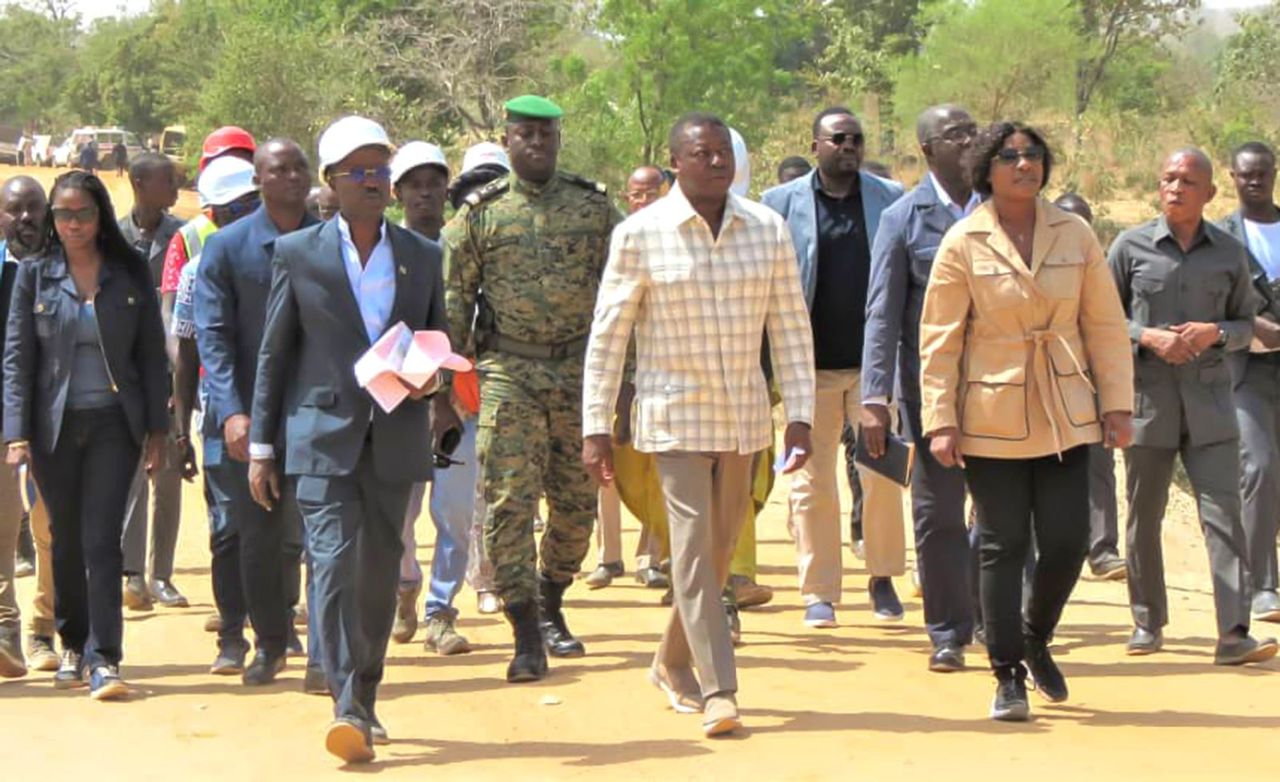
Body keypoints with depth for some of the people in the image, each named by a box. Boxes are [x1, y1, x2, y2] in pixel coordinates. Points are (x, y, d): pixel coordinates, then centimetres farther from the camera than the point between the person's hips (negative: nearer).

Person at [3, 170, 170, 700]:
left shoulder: (130, 274, 4)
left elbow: (152, 353, 7)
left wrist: (157, 427, 2)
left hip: (114, 423, -1)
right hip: (54, 425, 1)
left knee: (101, 539, -9)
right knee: (66, 540, 9)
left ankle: (104, 659, -9)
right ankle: (73, 645, 26)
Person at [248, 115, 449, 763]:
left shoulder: (424, 256, 10)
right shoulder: (297, 254, 4)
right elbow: (274, 355, 6)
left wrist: (428, 378, -6)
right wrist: (261, 447, 3)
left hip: (396, 439, 3)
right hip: (323, 435, -3)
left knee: (380, 574, 8)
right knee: (333, 563, -14)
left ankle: (365, 702, 21)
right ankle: (347, 710, -18)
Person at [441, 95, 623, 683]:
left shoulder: (594, 207, 8)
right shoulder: (480, 213, 4)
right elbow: (451, 303, 4)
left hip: (583, 371, 2)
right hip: (508, 372, -2)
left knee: (577, 502, 7)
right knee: (509, 501, -8)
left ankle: (550, 607, 28)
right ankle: (525, 634, -3)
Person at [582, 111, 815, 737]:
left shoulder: (768, 230, 1)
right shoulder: (640, 235, -8)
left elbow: (791, 328, 5)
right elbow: (607, 335, -4)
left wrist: (799, 416, 0)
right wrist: (596, 428, -6)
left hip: (745, 416, 4)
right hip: (676, 415, -4)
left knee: (719, 548, 11)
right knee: (693, 547, -11)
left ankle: (673, 663, 31)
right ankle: (718, 691, -12)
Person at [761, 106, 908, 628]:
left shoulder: (890, 198, 7)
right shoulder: (782, 203, 4)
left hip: (874, 361, 1)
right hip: (812, 366, 0)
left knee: (883, 476, 1)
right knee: (812, 482, 2)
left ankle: (883, 578, 18)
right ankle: (819, 593, 9)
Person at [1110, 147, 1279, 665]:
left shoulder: (1229, 253, 5)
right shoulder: (1131, 246, 1)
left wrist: (1214, 332, -10)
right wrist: (1148, 337, -12)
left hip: (1210, 400, 0)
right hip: (1148, 397, 0)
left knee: (1223, 513, -8)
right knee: (1144, 516, 9)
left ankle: (1234, 634, -12)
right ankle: (1148, 622, 24)